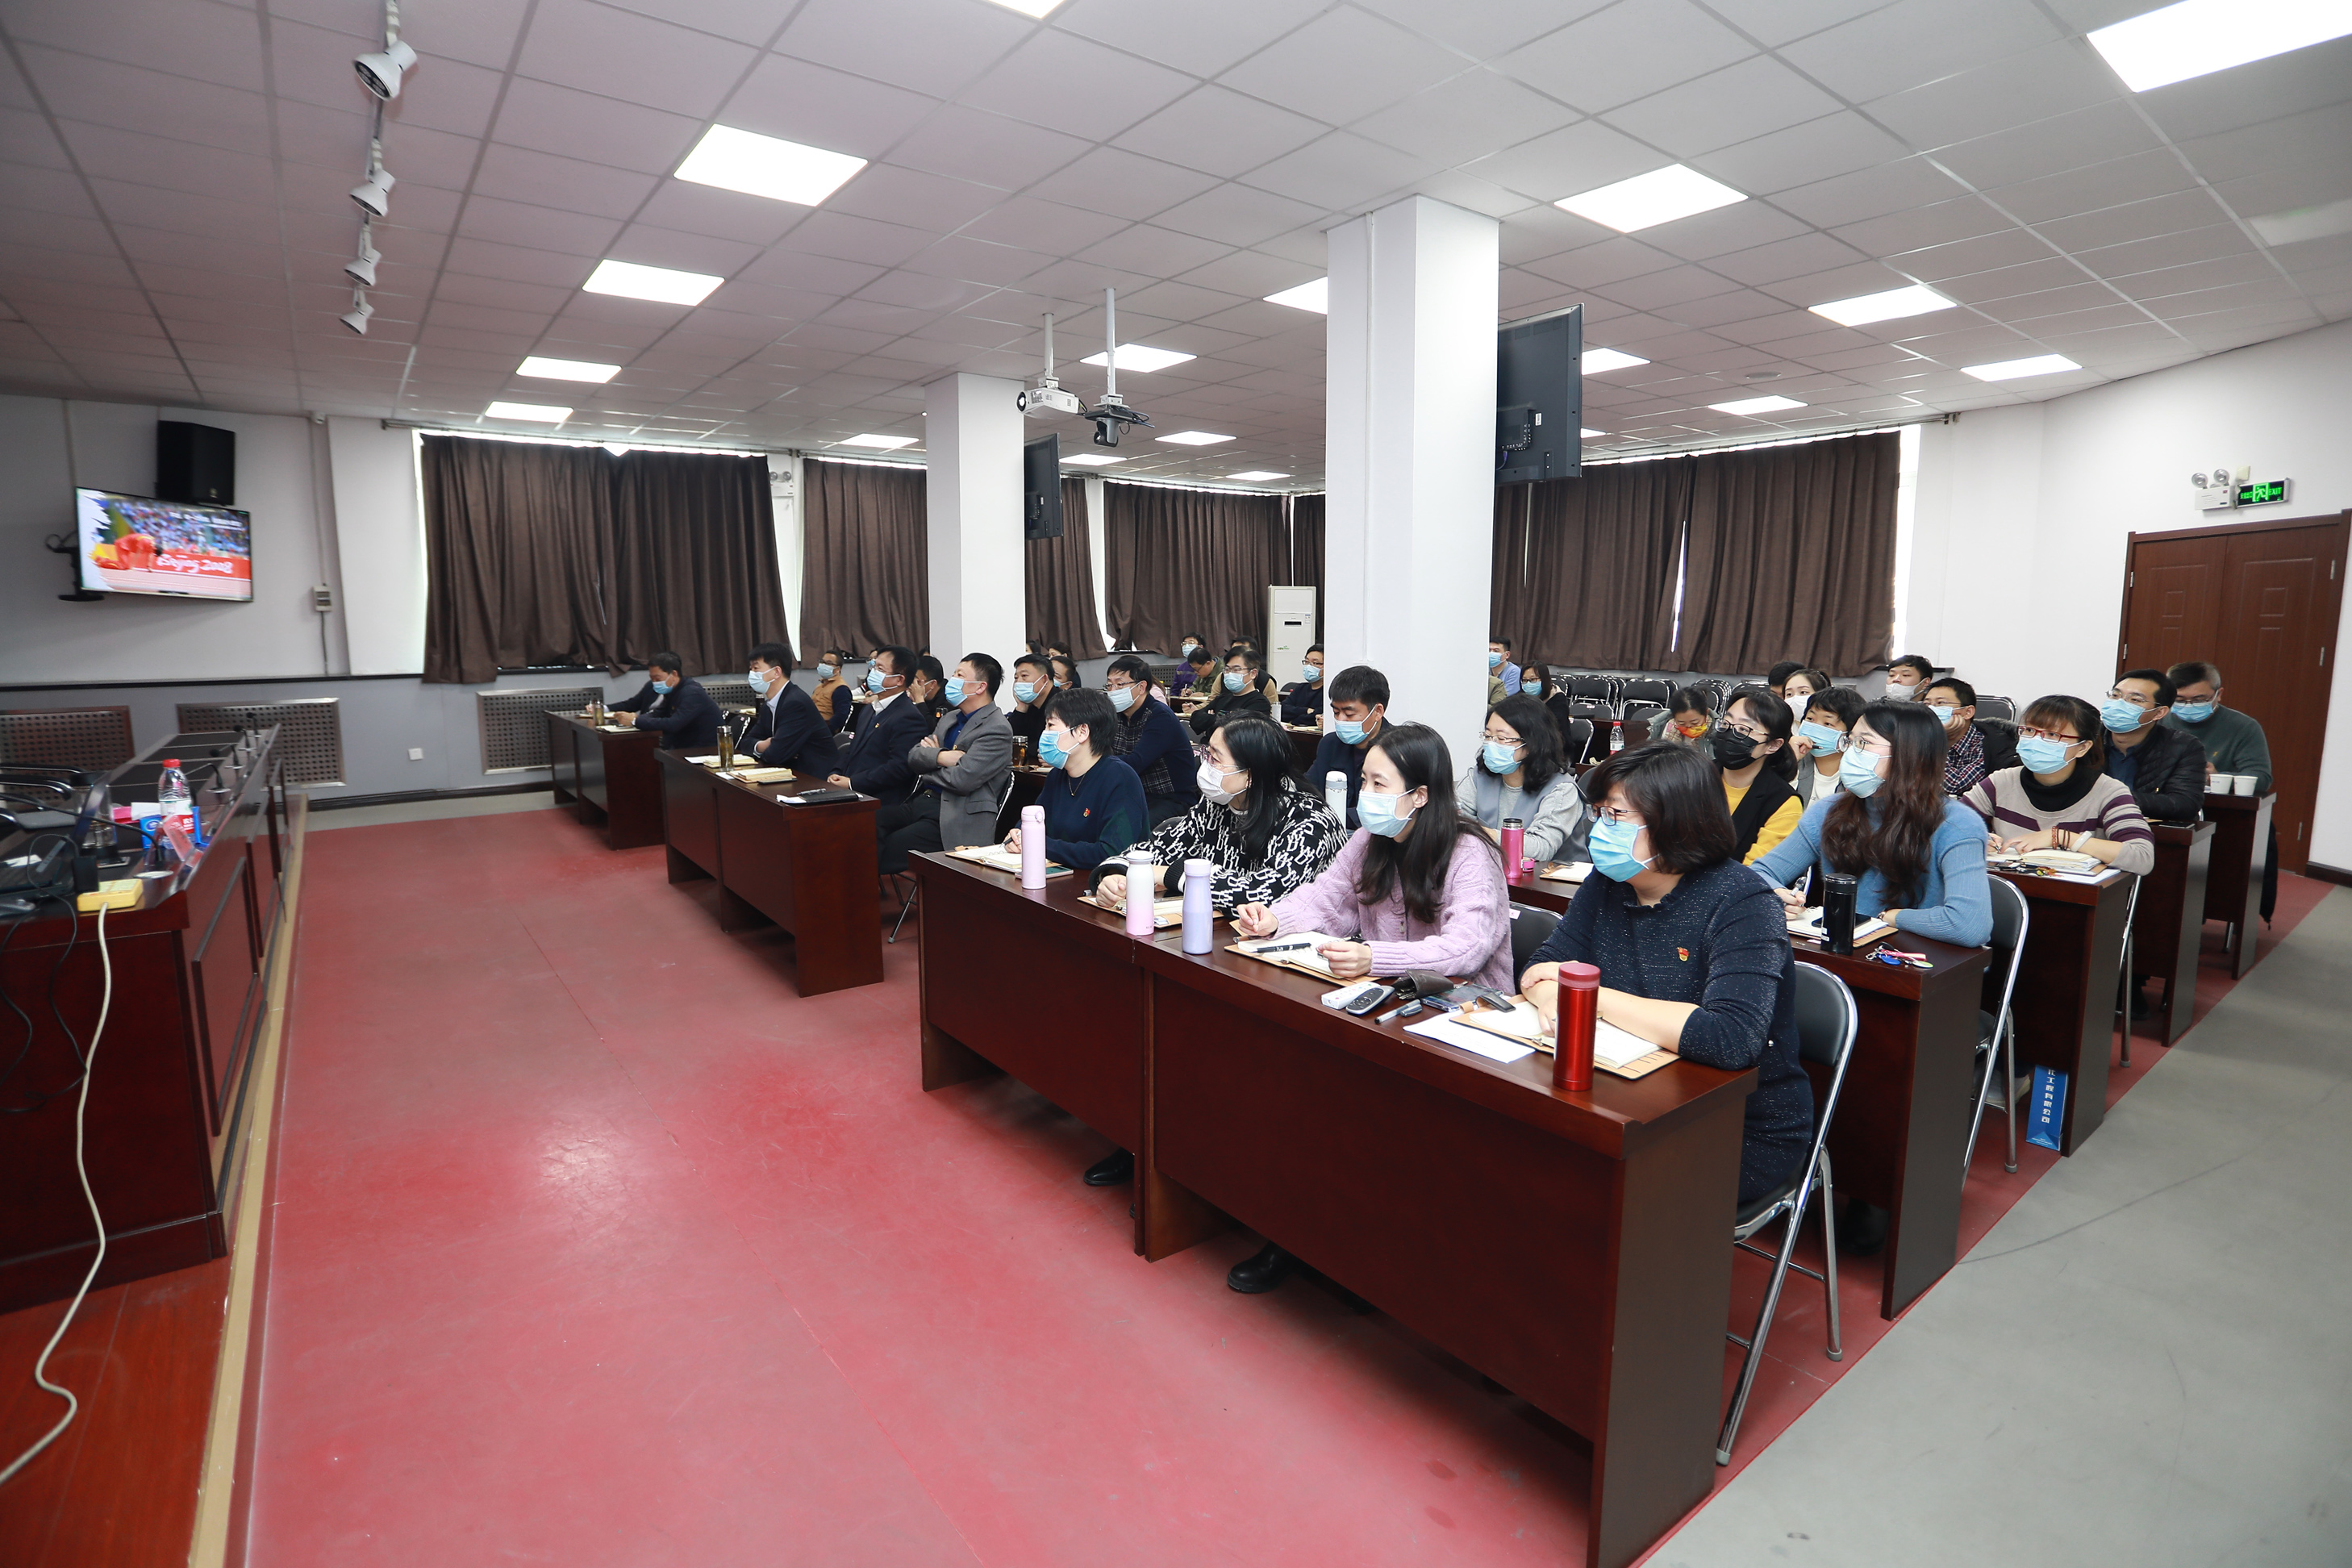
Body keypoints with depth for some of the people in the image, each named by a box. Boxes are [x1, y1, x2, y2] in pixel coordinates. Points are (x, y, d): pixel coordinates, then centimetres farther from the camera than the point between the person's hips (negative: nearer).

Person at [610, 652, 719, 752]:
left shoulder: (692, 694, -19)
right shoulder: (672, 691, 10)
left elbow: (673, 725, -26)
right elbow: (657, 714, 13)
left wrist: (635, 721, -21)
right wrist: (636, 718, -8)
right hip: (684, 747, 8)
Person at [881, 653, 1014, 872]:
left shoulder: (997, 728, -10)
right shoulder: (950, 718, 19)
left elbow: (962, 779, -19)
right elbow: (913, 757, 12)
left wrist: (928, 764, 0)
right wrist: (940, 756, -10)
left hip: (956, 818, -8)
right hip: (919, 802, 8)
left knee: (891, 846, -24)